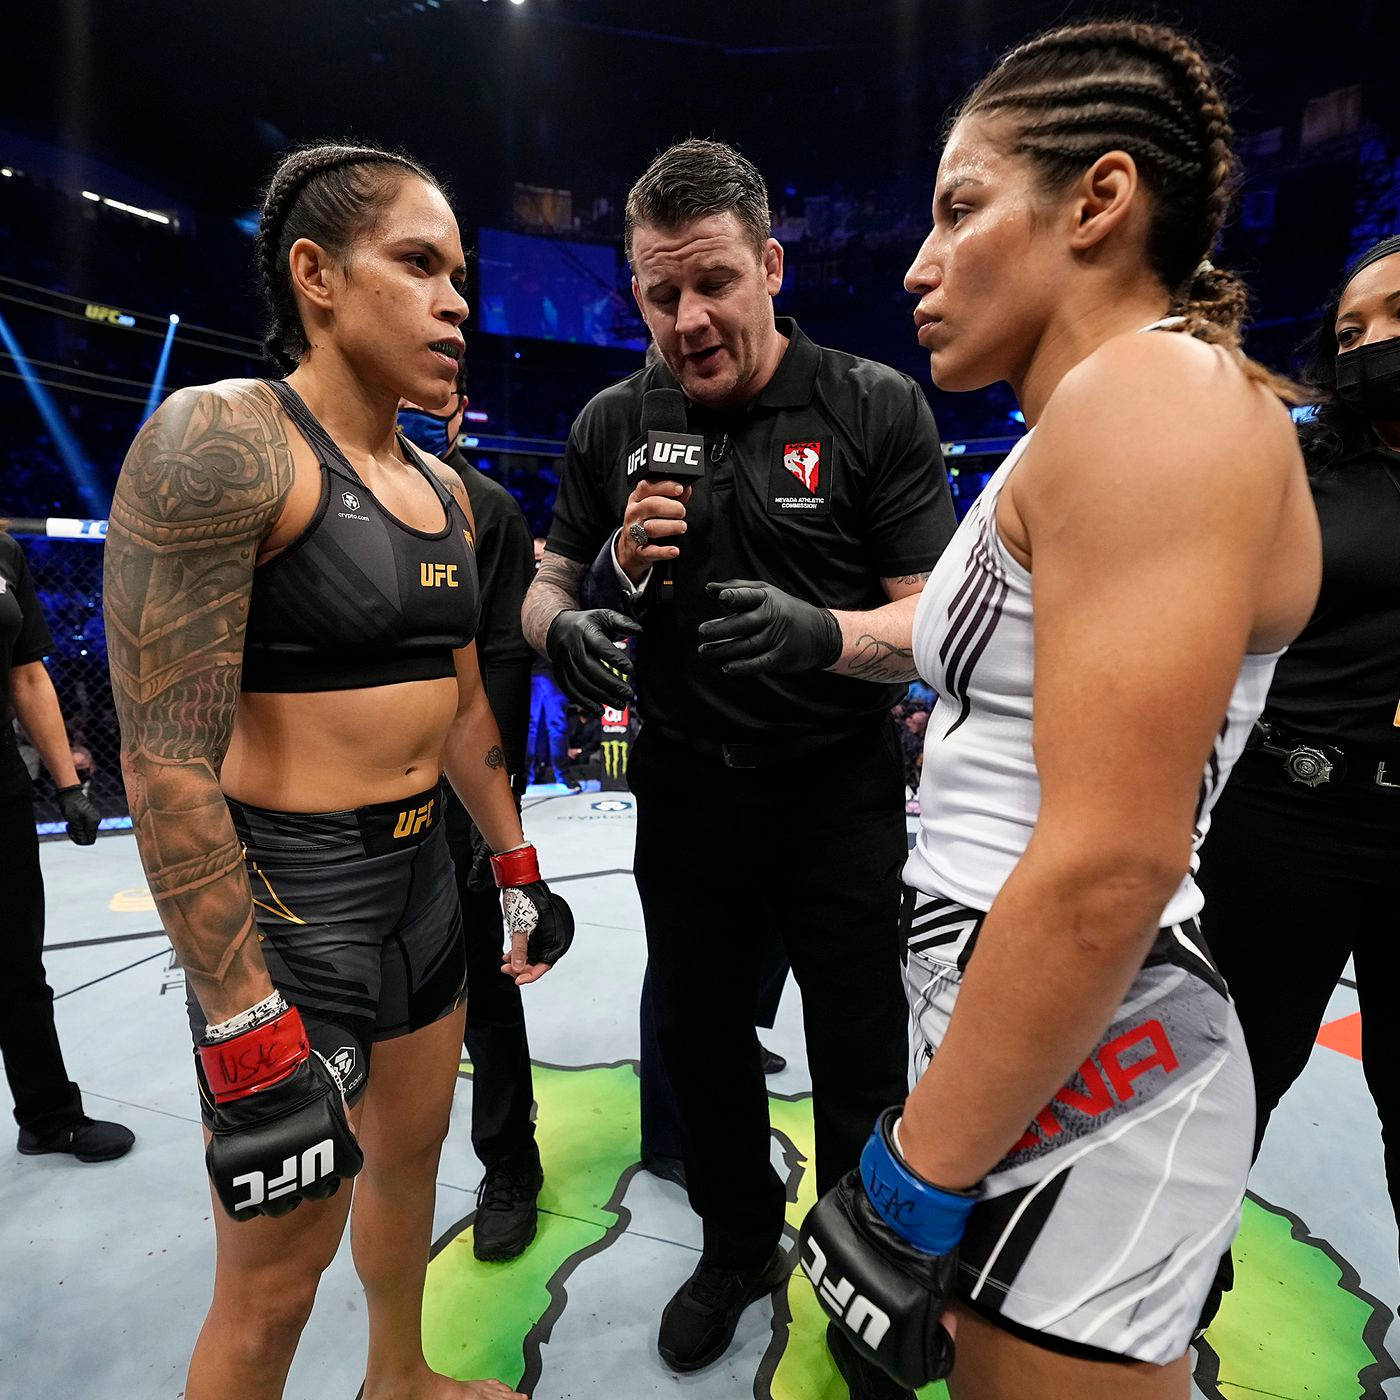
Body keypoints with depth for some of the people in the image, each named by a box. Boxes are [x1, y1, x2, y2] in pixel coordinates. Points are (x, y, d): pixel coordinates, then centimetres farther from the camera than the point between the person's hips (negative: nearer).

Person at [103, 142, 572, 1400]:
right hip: (286, 892, -8)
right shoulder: (222, 442, -17)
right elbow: (167, 761, -21)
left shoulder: (440, 486, 8)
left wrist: (517, 867, 15)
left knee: (412, 1148, 27)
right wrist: (248, 1032, -20)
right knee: (274, 1282, 10)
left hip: (424, 869, 8)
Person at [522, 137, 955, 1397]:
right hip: (686, 791, 3)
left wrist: (828, 634, -33)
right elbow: (543, 588, 6)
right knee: (700, 1037, 19)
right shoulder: (614, 427, 2)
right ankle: (738, 1243, 49)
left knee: (861, 1060, 13)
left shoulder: (876, 409, -8)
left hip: (840, 789, -2)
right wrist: (572, 617, -18)